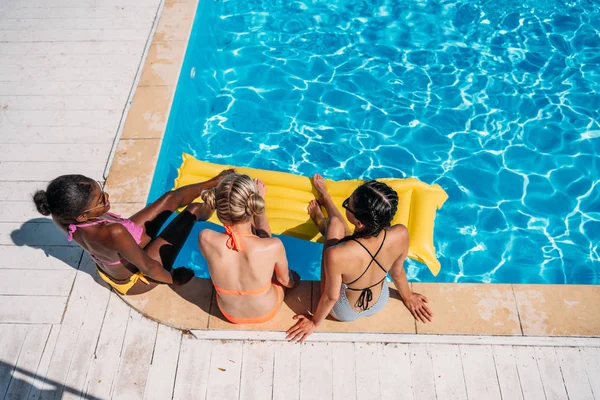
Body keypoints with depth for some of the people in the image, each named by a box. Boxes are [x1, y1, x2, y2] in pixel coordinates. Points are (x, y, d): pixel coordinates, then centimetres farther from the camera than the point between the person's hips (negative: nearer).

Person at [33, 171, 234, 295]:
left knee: (170, 197, 9)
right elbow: (147, 267, -32)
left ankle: (214, 183, 35)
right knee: (194, 209, -3)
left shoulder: (62, 215, -24)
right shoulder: (113, 233, -47)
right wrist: (174, 278, -12)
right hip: (136, 279, -6)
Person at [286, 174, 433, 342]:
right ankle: (324, 198, 52)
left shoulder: (336, 255, -44)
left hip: (344, 312, -3)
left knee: (334, 223, 8)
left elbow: (331, 297, -25)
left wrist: (315, 322, -2)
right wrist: (408, 297, 12)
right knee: (341, 229, 18)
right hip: (380, 303, 3)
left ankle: (319, 219, 46)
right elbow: (397, 273, -11)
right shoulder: (401, 235, -32)